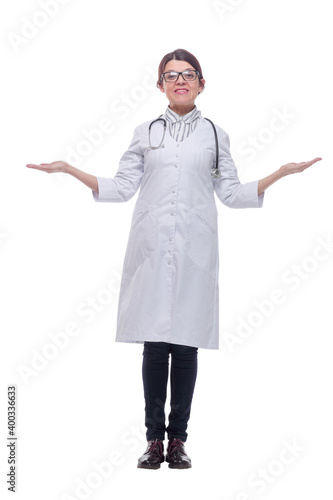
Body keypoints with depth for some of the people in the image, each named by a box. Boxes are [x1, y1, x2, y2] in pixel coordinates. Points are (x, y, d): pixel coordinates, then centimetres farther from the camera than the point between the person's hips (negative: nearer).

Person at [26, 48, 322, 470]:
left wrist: (280, 173, 1)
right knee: (154, 343, -1)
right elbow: (121, 188, 10)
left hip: (194, 251, 0)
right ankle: (154, 437, 8)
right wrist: (71, 171, 1)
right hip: (151, 249, 0)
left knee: (185, 343, 0)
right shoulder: (145, 133, 14)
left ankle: (178, 437, 9)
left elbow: (232, 194, 11)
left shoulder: (215, 135, 14)